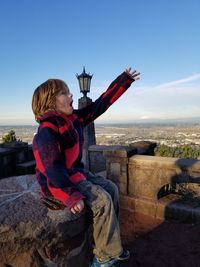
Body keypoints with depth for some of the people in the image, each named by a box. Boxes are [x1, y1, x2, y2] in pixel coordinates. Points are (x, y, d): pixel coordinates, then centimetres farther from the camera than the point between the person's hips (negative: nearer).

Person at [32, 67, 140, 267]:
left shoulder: (75, 118, 3)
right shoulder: (47, 131, -22)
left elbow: (100, 104, 4)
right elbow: (52, 168, -27)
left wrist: (124, 80, 6)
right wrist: (70, 196, -30)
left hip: (77, 173, 9)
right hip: (56, 182, -9)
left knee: (111, 188, 4)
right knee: (102, 199, -19)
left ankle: (108, 242, 15)